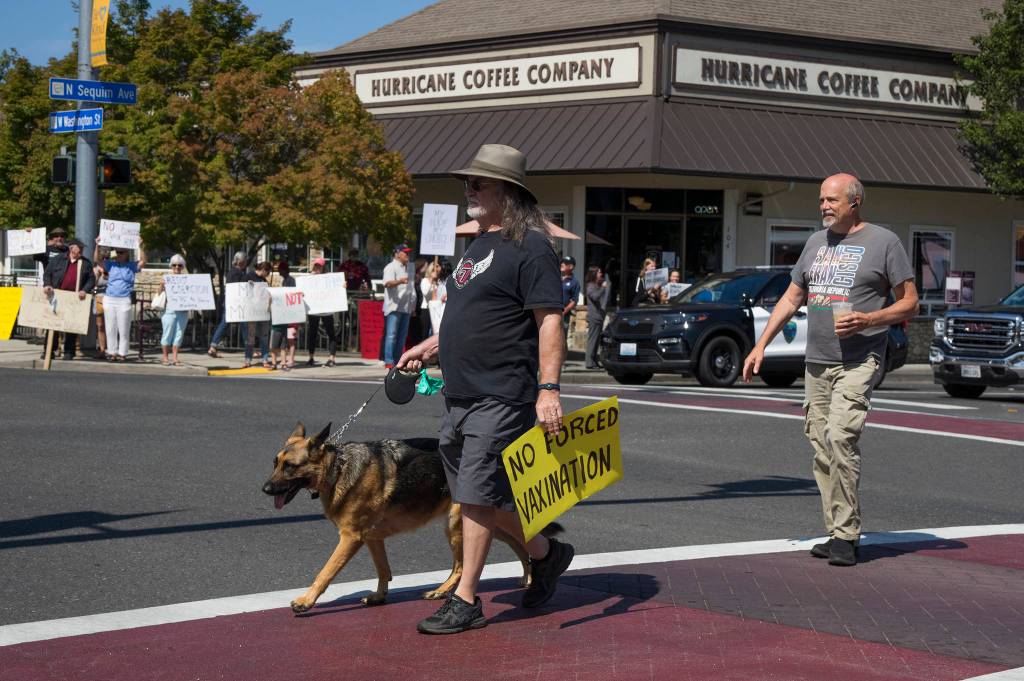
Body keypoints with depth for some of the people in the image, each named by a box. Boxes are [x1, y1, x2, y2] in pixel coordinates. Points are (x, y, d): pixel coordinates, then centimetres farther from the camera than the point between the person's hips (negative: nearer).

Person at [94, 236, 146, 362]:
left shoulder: (132, 266, 4)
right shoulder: (111, 265, 8)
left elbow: (143, 261, -11)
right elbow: (97, 259, -1)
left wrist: (140, 246, -21)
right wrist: (97, 245, -14)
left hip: (124, 300, -3)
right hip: (109, 299, 3)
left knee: (124, 329, 0)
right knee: (110, 328, 6)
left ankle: (122, 353, 5)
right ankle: (112, 352, 12)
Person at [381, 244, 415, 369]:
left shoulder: (407, 267, 21)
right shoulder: (391, 267, -6)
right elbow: (387, 283, -22)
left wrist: (412, 303, 27)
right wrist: (399, 281, -40)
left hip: (405, 307, 8)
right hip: (394, 306, -8)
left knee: (402, 336, 9)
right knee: (391, 335, -11)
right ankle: (389, 361, -12)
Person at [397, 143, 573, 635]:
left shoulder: (530, 248, -12)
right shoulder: (480, 244, 17)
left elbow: (550, 322, -18)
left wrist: (548, 389, -25)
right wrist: (427, 348, 23)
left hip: (500, 397, -10)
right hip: (459, 393, 10)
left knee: (477, 496, -6)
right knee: (477, 496, 13)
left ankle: (465, 600, 2)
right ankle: (546, 553, 29)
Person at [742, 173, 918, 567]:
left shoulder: (883, 242, 0)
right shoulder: (816, 242, 17)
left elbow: (910, 303, 0)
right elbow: (791, 299, 22)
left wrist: (869, 319, -16)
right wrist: (761, 346, 15)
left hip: (859, 361, -6)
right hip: (816, 362, 6)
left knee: (840, 437, -19)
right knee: (820, 447, 4)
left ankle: (847, 537, -14)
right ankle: (836, 534, 10)